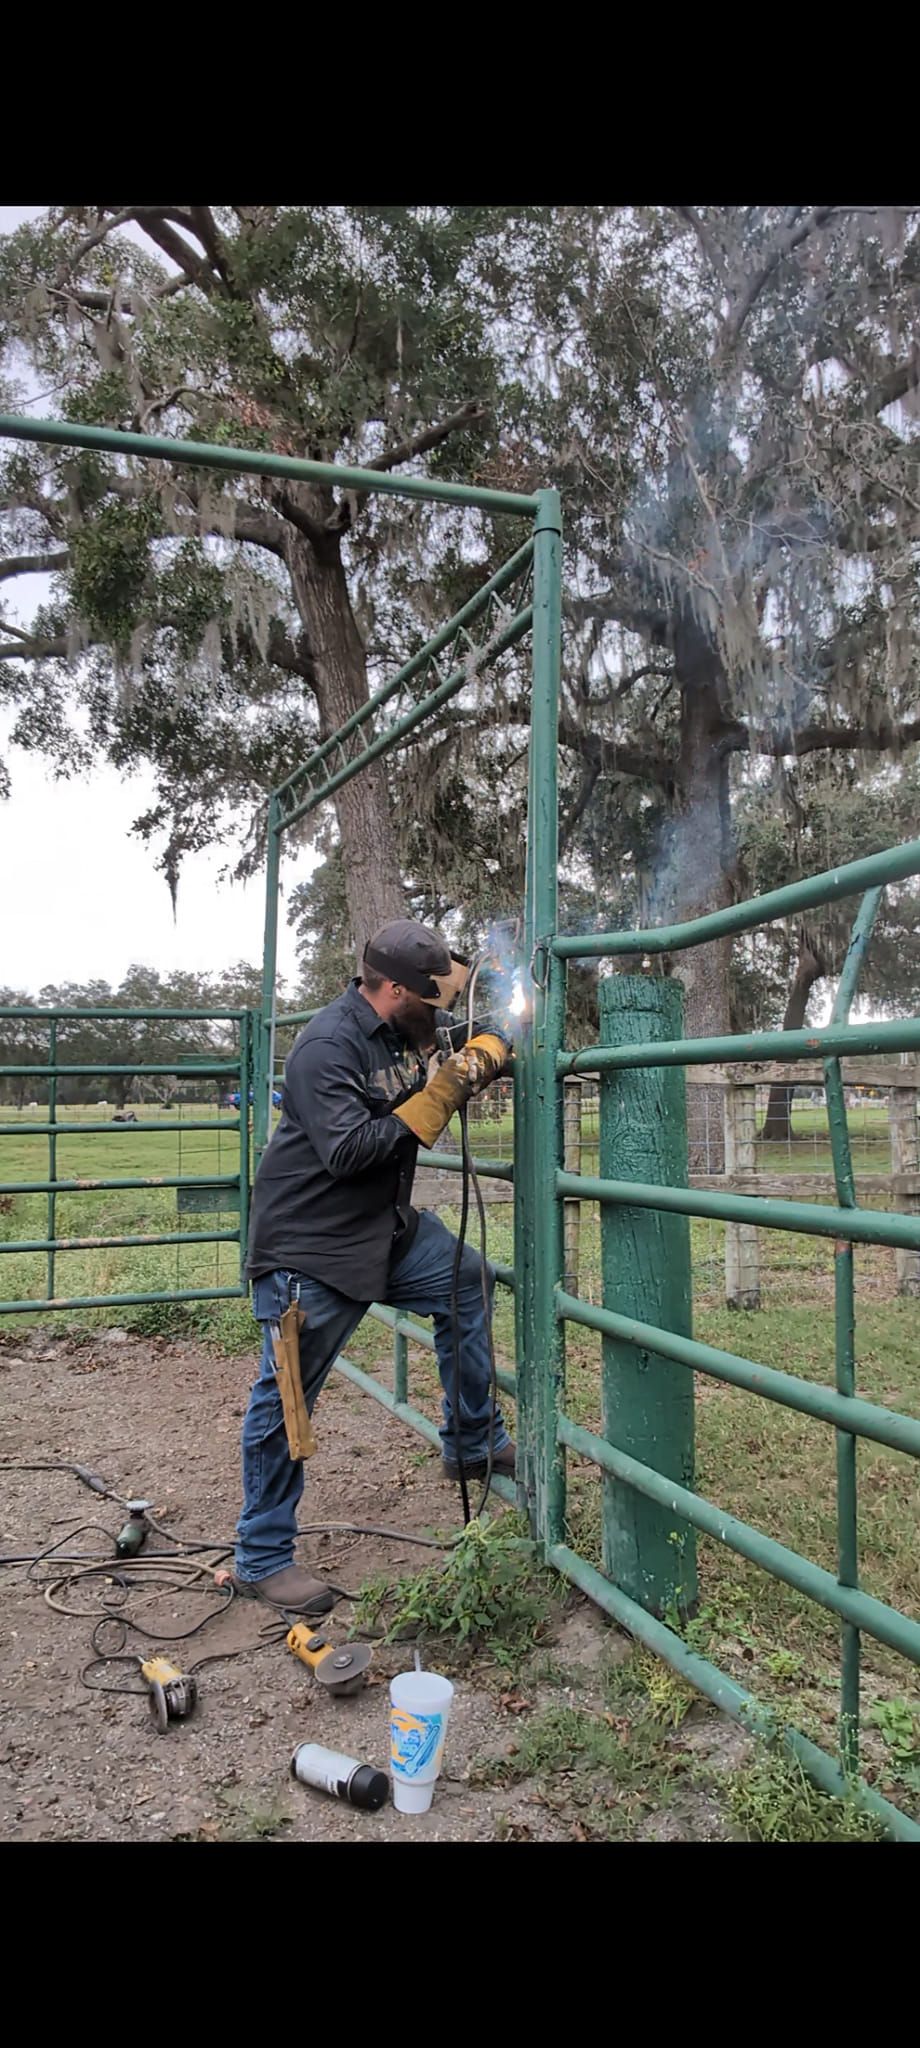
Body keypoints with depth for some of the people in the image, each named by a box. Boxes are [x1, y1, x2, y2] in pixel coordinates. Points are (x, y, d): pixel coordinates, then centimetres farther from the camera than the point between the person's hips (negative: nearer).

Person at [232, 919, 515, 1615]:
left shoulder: (404, 1030, 4)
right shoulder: (327, 1047, -23)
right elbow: (350, 1150, -29)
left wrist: (484, 1055, -4)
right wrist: (440, 1095, -26)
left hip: (385, 1226, 9)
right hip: (309, 1248, -9)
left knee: (467, 1282, 15)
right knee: (286, 1400, -1)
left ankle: (473, 1442, 30)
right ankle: (262, 1558, 15)